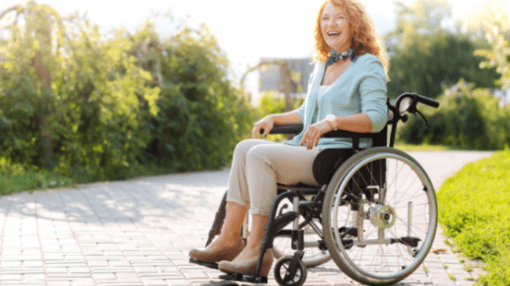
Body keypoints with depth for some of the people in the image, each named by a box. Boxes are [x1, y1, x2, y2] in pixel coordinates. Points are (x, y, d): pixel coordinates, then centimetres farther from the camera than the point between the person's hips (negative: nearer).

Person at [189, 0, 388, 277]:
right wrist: (274, 118, 13)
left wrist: (333, 121, -30)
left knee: (260, 155, -24)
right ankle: (229, 238, -11)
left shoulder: (369, 66, -5)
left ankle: (257, 249, -23)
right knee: (245, 147, -7)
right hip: (310, 150, 9)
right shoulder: (322, 66, 20)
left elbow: (377, 118, -17)